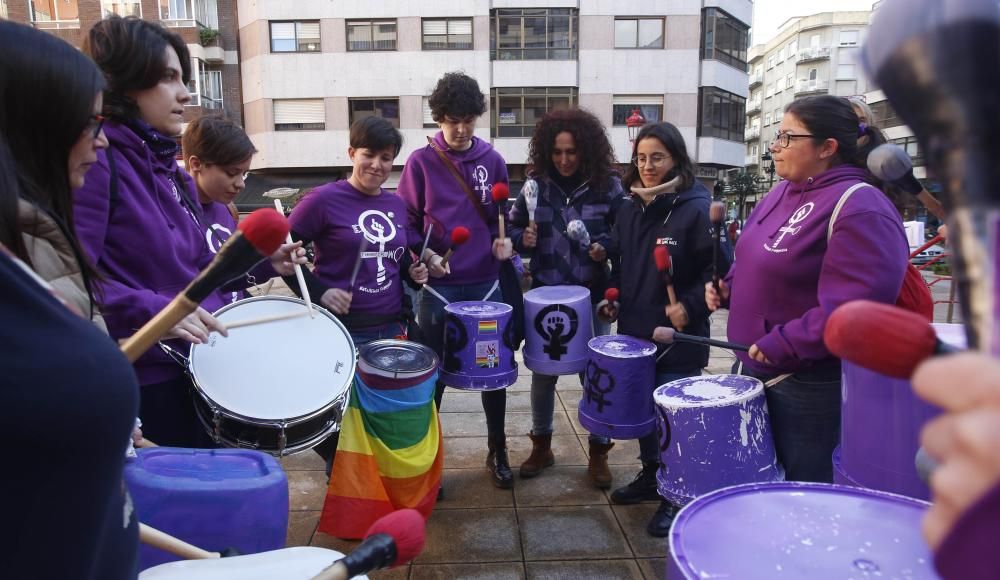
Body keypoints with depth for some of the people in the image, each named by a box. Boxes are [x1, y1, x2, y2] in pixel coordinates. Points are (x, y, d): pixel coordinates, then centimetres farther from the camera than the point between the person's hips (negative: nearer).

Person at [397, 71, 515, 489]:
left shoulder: (492, 161, 4)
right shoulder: (420, 163, -4)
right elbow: (406, 222, 0)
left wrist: (505, 239, -7)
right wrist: (424, 254, -16)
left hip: (486, 283, 3)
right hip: (438, 286, -2)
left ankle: (498, 452, 29)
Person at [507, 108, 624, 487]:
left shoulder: (608, 186, -5)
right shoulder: (535, 185, -1)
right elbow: (511, 228, 6)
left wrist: (607, 248, -18)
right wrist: (522, 239, -15)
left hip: (593, 296, -1)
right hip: (546, 294, 2)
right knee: (543, 370, 12)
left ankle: (598, 453, 24)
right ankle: (541, 445, 31)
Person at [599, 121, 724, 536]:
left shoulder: (697, 209, -11)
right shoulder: (629, 209, 9)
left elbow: (717, 269, -13)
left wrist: (690, 306, -23)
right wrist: (612, 299, 7)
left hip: (679, 337, -6)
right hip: (634, 331, 7)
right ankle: (650, 475, 38)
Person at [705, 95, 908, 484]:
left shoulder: (860, 209, -21)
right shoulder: (783, 193, 8)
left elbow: (860, 302, -30)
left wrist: (784, 344, -27)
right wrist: (729, 289, 2)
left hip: (812, 384, -9)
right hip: (754, 365, 9)